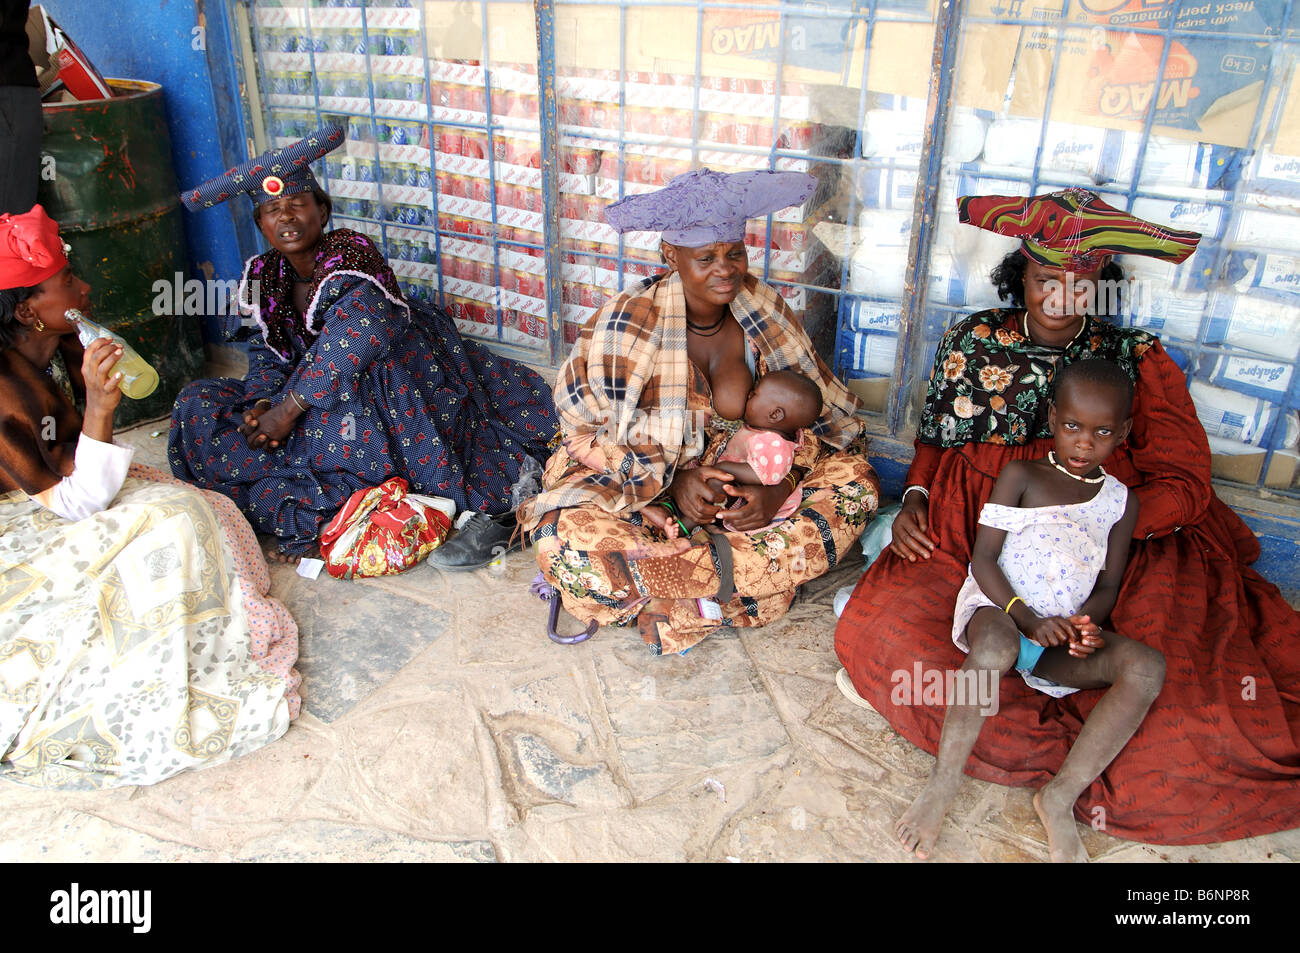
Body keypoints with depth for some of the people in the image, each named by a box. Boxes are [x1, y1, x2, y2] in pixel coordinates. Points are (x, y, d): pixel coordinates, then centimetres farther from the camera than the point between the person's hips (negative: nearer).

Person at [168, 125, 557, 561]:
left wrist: (288, 410, -29)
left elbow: (357, 336, -32)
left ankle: (487, 507, -33)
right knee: (199, 404, -1)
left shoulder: (350, 252, -17)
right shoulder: (266, 276, 5)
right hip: (318, 405, 7)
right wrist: (262, 404, -15)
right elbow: (269, 354, 8)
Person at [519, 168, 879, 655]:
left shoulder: (765, 313, -5)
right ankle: (751, 578, -23)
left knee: (854, 479, -18)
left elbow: (820, 414, 1)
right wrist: (673, 478, -21)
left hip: (745, 492, 4)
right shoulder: (627, 322, -15)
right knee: (567, 538, -32)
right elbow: (586, 431, -8)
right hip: (640, 486, -3)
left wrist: (780, 486, -18)